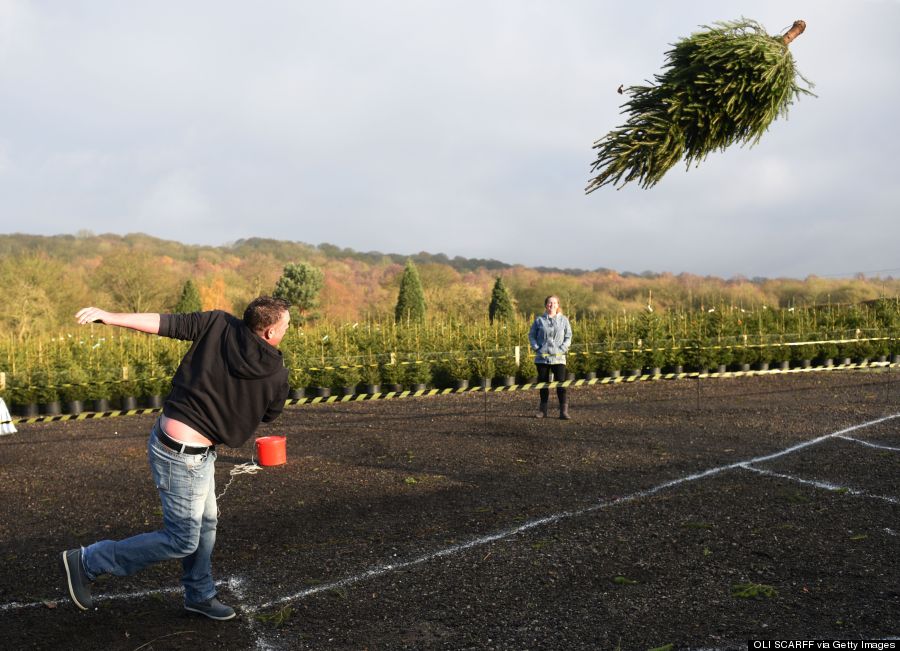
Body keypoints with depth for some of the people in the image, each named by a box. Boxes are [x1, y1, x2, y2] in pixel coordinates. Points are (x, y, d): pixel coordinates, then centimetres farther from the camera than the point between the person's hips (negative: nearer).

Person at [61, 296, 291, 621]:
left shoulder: (219, 324, -5)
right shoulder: (277, 375, -14)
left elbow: (166, 323, -13)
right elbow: (269, 414, 6)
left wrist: (110, 316, -10)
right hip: (182, 455, -7)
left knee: (205, 523, 21)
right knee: (182, 540, 8)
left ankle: (200, 594, 37)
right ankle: (87, 562, 15)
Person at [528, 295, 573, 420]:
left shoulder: (563, 320, 7)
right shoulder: (539, 320, 6)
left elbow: (568, 337, 8)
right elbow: (531, 335, 10)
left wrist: (562, 349, -6)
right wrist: (536, 348, -4)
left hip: (558, 358, -1)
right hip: (542, 357, 1)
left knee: (560, 384, -8)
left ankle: (564, 411, -7)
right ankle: (543, 410, 18)